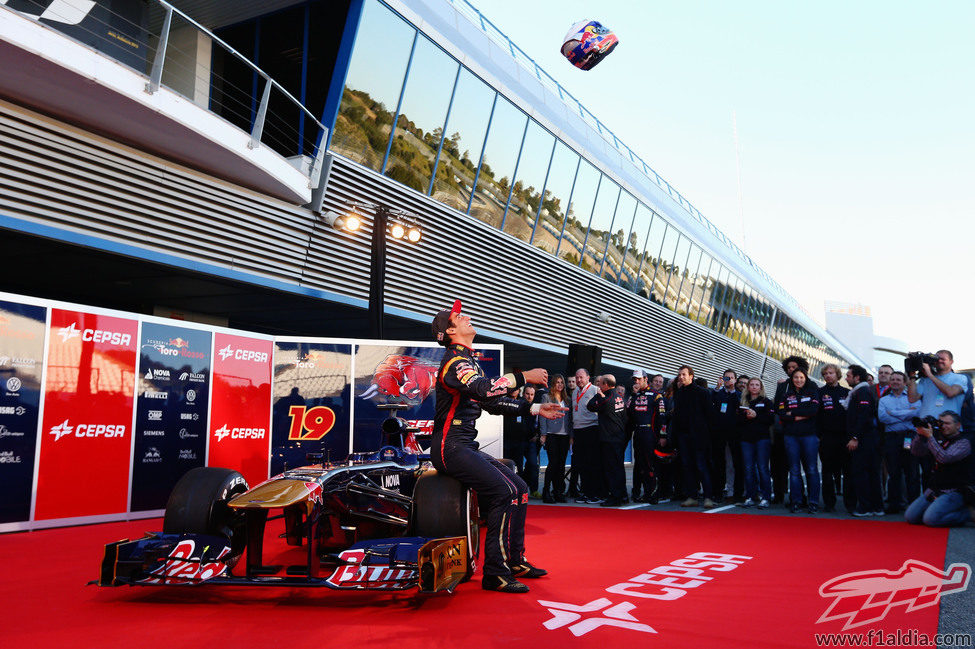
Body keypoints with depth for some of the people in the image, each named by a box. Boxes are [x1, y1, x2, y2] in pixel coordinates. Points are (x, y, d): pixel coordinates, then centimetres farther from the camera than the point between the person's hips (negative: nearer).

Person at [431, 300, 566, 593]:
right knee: (504, 491, -21)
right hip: (450, 447, -10)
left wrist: (536, 409, 16)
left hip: (466, 447, 10)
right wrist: (523, 377, -27)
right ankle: (495, 573, -16)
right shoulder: (455, 360, -11)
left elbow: (493, 401, 22)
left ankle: (515, 561, 15)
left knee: (520, 489, 6)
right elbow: (482, 388, -31)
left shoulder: (468, 361, 21)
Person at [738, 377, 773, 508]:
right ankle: (750, 497, 9)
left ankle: (765, 498, -1)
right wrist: (746, 417, -11)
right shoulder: (742, 402, 15)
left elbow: (771, 418, -5)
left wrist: (756, 416, -13)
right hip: (746, 439, 3)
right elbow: (737, 419, 7)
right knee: (748, 469, 3)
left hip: (762, 438, -3)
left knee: (762, 468, -5)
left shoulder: (766, 401, 7)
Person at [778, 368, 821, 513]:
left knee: (811, 469, -2)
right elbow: (781, 414, 0)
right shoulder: (787, 395, 13)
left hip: (809, 435, -2)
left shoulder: (813, 392, 8)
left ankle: (813, 502, 5)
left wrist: (792, 412, -6)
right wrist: (800, 417, -11)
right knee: (794, 470, 3)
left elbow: (814, 410, -9)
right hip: (791, 436, 2)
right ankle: (795, 501, 9)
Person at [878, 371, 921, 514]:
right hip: (891, 437, 2)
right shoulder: (883, 400, 17)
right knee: (893, 472, 3)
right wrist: (906, 414, -6)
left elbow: (916, 411, -9)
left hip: (909, 436, -2)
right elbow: (882, 417, -2)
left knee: (912, 472, -3)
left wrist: (892, 413, -5)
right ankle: (894, 504, 8)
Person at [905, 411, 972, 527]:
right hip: (933, 490, 6)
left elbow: (945, 458, -23)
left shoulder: (963, 443, -8)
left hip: (952, 492, -6)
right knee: (910, 516, -4)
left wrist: (929, 436, -22)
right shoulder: (938, 439, 10)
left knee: (930, 519, -23)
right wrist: (920, 435, -11)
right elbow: (917, 452, 4)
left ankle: (966, 514, -1)